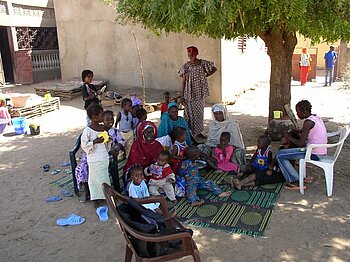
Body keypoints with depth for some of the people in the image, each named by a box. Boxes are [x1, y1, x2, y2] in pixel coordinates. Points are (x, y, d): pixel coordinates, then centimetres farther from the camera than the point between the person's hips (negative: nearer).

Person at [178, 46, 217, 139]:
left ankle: (198, 131, 19)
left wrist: (206, 75, 8)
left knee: (199, 111, 8)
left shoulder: (203, 63, -1)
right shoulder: (186, 66, -2)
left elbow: (214, 69, 13)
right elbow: (184, 81, -2)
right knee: (189, 111, 2)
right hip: (189, 92, -2)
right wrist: (182, 95, -5)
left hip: (200, 92, 2)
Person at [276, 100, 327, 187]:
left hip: (313, 154, -10)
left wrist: (289, 137, -5)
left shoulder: (308, 122, -20)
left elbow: (301, 143, -20)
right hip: (320, 151, 10)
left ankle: (294, 180, -2)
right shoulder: (316, 117, 8)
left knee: (279, 155, -6)